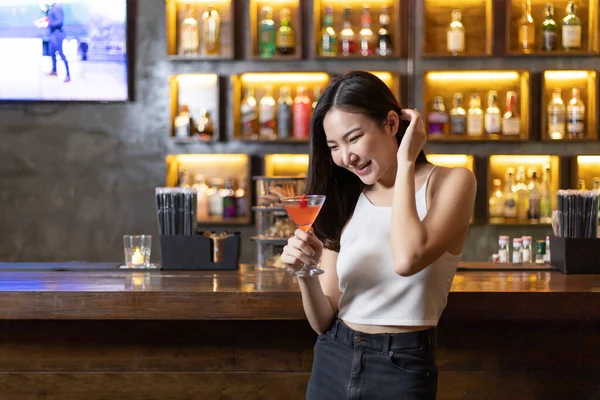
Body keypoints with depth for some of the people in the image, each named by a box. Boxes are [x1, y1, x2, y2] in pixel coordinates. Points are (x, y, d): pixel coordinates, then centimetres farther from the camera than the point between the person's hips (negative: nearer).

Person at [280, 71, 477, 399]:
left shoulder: (449, 183, -7)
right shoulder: (343, 201, 2)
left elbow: (407, 260, -27)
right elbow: (324, 321, 4)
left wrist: (405, 163, -16)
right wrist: (306, 274, -16)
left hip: (402, 370, -4)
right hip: (332, 364, 4)